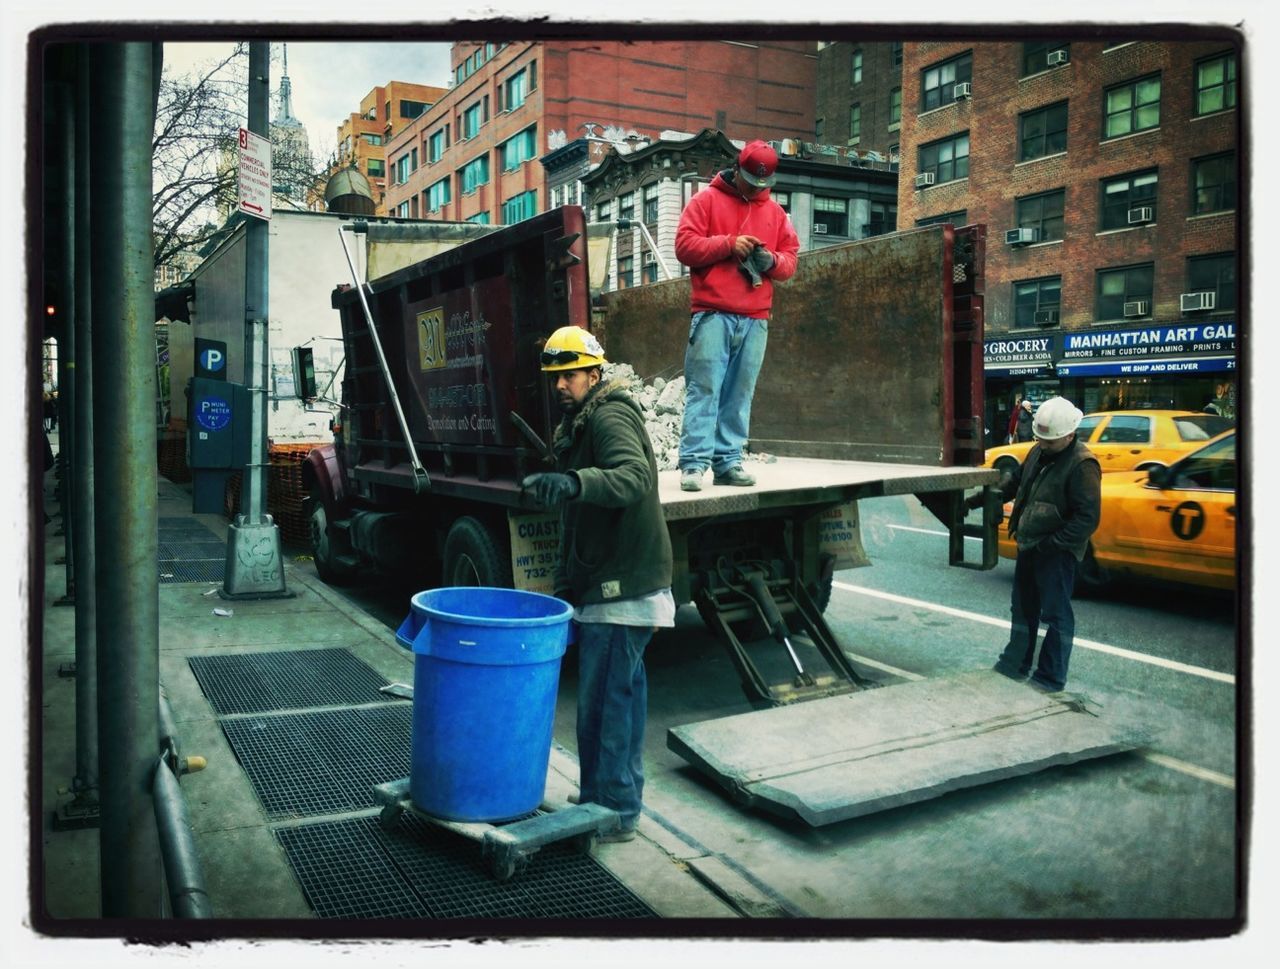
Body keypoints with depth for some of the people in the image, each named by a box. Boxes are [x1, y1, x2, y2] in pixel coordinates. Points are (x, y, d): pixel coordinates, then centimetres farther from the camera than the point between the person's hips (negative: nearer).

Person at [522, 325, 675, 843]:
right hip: (606, 586, 11)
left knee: (604, 699, -7)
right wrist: (567, 577, 26)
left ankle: (613, 812, 3)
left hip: (622, 588, -11)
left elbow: (634, 476, -35)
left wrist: (572, 483, -49)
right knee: (622, 693, 17)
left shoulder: (610, 418, -13)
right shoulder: (578, 424, 19)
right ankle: (618, 800, 30)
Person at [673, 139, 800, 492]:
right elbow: (684, 246, -2)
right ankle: (694, 463, -10)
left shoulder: (775, 211, 20)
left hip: (755, 320, 4)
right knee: (704, 389, -9)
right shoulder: (706, 200, 7)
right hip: (712, 314, -4)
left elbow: (790, 259, 20)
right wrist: (728, 243, -11)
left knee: (739, 395, 2)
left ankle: (728, 461, 5)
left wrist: (773, 261, -3)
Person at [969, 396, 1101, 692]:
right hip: (1028, 546, 9)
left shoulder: (1082, 465, -20)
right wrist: (981, 498, 15)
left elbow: (1088, 518, -22)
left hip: (1057, 554, -9)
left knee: (1055, 614, 1)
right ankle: (1016, 663, 32)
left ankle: (1051, 677, 12)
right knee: (1023, 609, 18)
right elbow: (1016, 481, 23)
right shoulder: (1039, 452, 6)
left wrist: (1050, 544, -22)